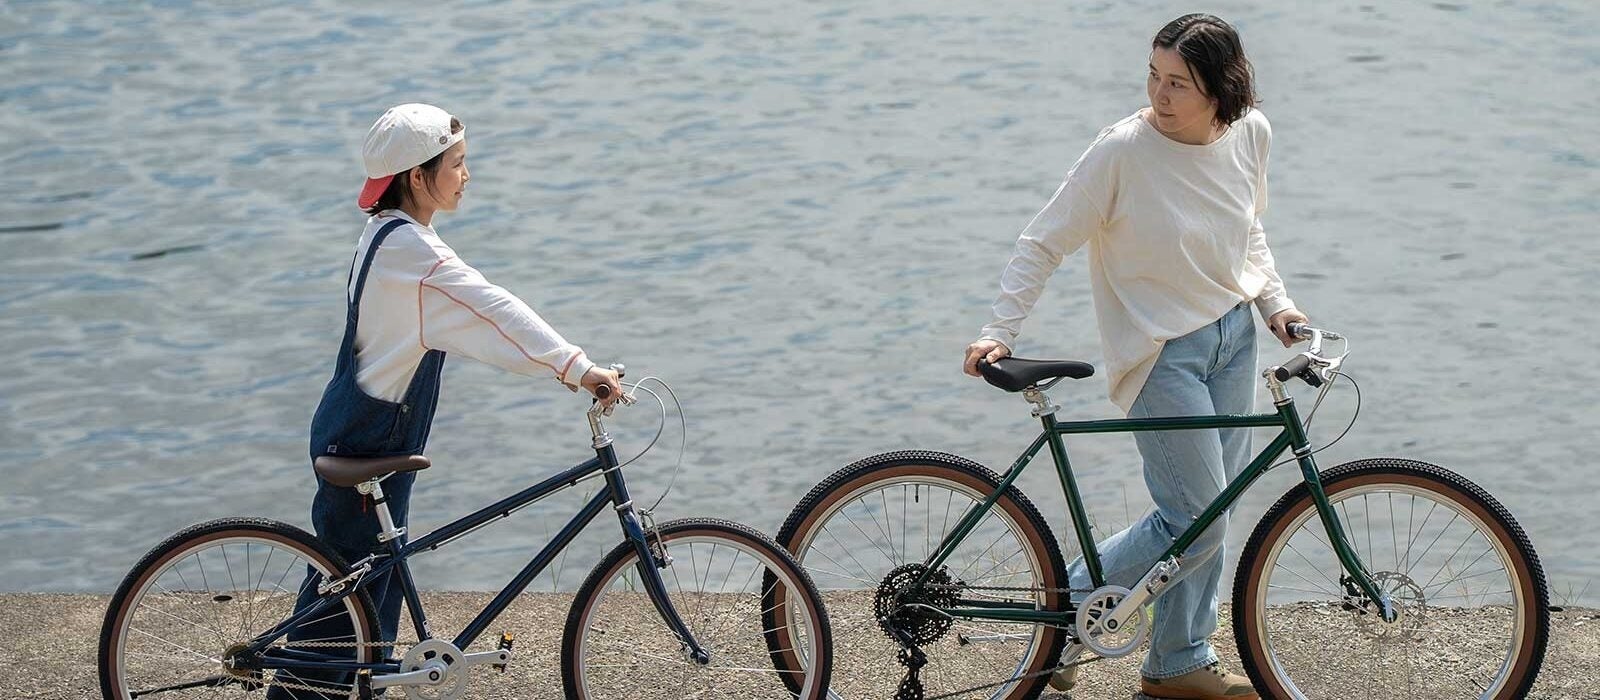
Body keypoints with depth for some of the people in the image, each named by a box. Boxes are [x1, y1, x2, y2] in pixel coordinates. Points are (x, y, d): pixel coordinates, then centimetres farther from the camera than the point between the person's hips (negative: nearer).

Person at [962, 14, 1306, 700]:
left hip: (1233, 336, 6)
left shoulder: (1250, 135, -3)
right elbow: (1043, 243, -14)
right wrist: (1000, 331, -21)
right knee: (1196, 522, -8)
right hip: (1160, 350, -6)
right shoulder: (1123, 150, -21)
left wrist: (1274, 301, 3)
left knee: (1207, 512, 10)